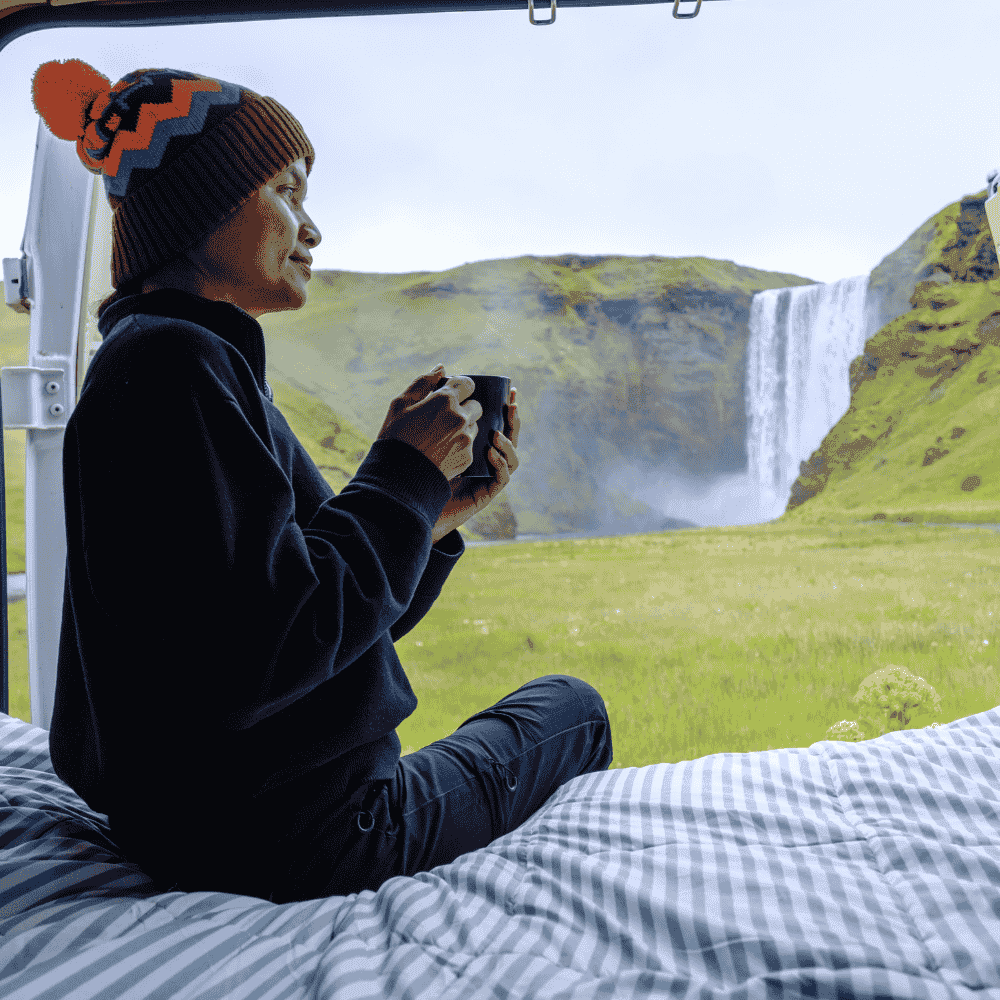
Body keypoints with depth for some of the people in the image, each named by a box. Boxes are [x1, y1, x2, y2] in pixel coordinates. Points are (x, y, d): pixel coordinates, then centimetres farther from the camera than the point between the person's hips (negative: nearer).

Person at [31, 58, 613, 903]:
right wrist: (405, 476, -18)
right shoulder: (172, 366, -20)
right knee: (571, 707, 15)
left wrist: (433, 514, -1)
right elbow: (256, 657, -28)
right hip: (288, 846, -9)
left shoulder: (204, 360, 12)